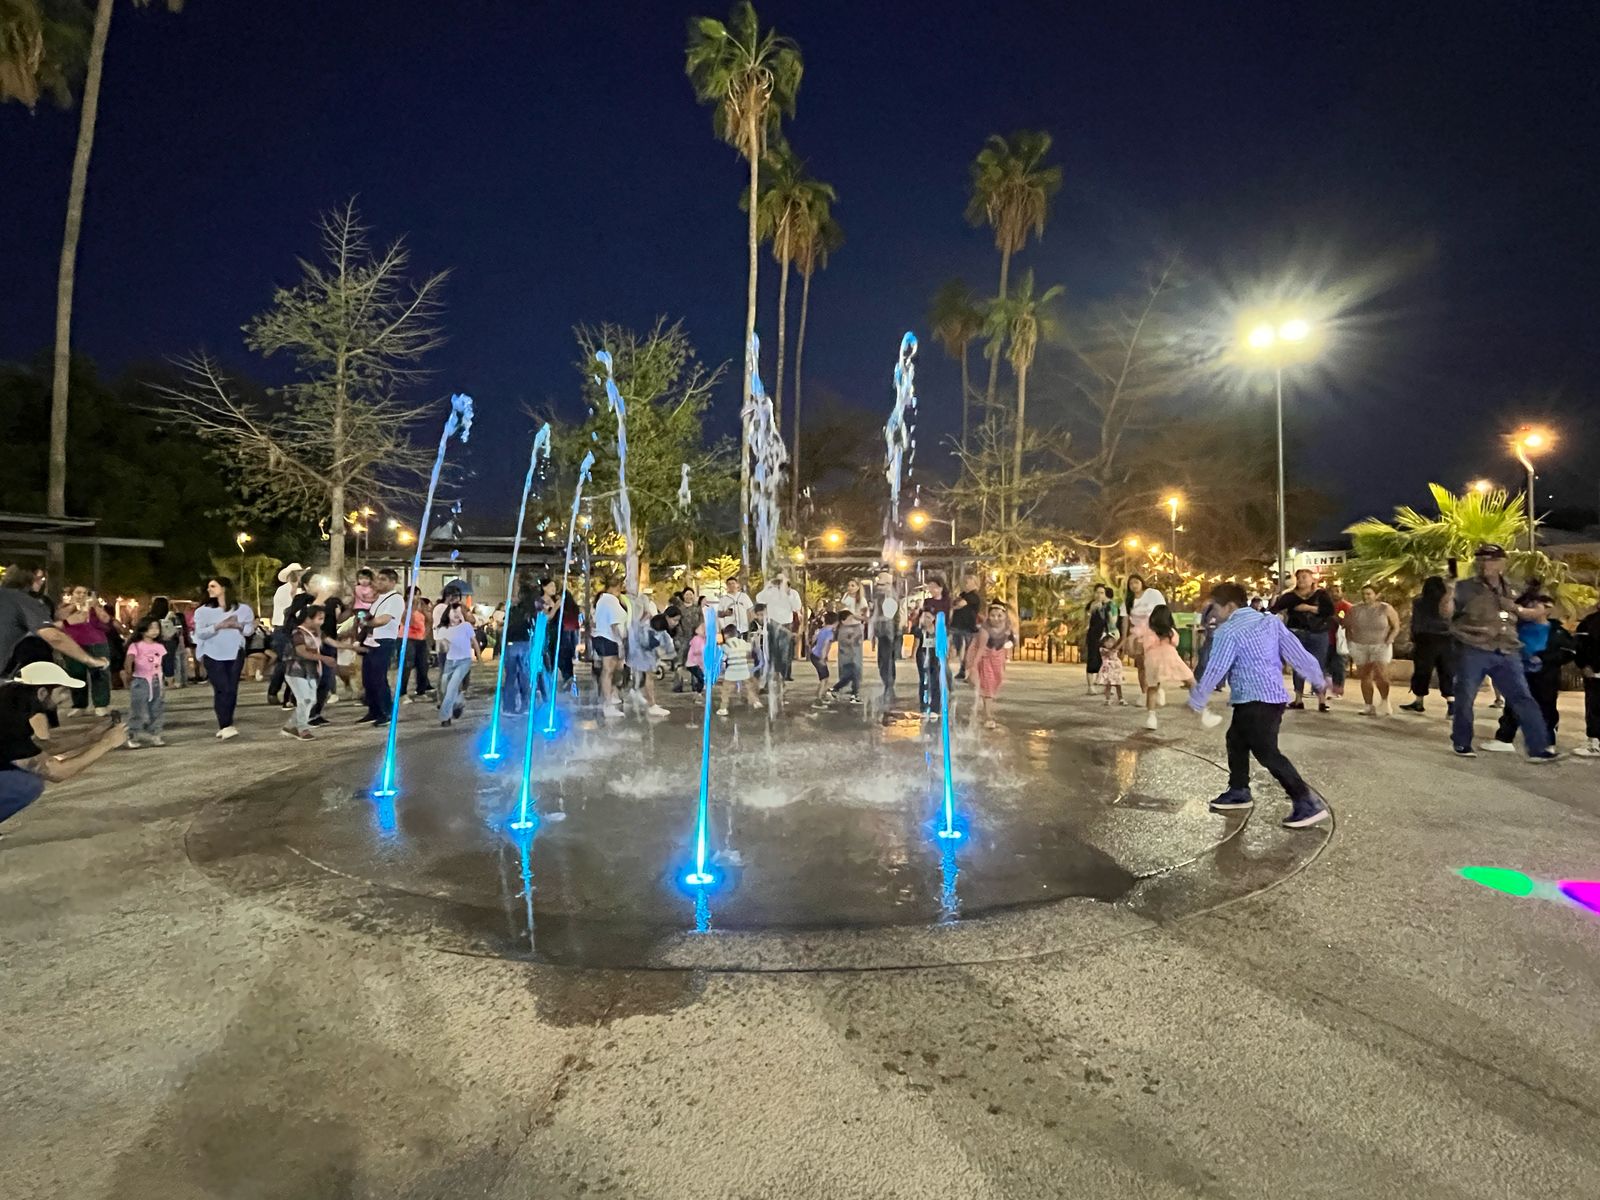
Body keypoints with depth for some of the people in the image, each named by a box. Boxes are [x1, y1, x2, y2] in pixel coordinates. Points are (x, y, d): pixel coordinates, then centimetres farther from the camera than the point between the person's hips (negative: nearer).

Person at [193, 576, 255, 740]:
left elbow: (250, 630, 5)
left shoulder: (242, 609, 3)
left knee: (232, 689, 1)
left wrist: (239, 626, -15)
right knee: (221, 689, -10)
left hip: (235, 654, 1)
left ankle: (225, 725, 11)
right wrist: (218, 626, -21)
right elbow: (200, 633, -7)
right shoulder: (203, 611, 2)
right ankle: (225, 726, -10)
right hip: (213, 655, -1)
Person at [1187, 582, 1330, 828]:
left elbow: (1215, 670, -12)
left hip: (1255, 700, -9)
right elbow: (1296, 651, 8)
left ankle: (1308, 803, -8)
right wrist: (1318, 681, 18)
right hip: (1274, 695, 9)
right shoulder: (1270, 620, 9)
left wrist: (1196, 701, -1)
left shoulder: (1228, 632, -12)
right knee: (1236, 740, 20)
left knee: (1267, 753, -7)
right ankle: (1239, 792, 30)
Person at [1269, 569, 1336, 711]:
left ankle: (1322, 701, 3)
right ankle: (1298, 699, 15)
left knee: (1319, 667, -1)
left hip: (1318, 635, -2)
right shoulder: (1290, 596, 4)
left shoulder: (1321, 594, 3)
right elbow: (1275, 608, -9)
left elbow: (1330, 610, -11)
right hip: (1297, 634, 2)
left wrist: (1309, 608, -16)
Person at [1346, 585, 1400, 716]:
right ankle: (1369, 706, 11)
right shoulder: (1355, 609, 0)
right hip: (1360, 647, 2)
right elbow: (1347, 626, 10)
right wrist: (1350, 641, 2)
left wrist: (1389, 639, -10)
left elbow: (1396, 627, 2)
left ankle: (1384, 700, 9)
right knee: (1365, 677, 3)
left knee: (1381, 674, -15)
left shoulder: (1386, 609, -5)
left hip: (1381, 646, -2)